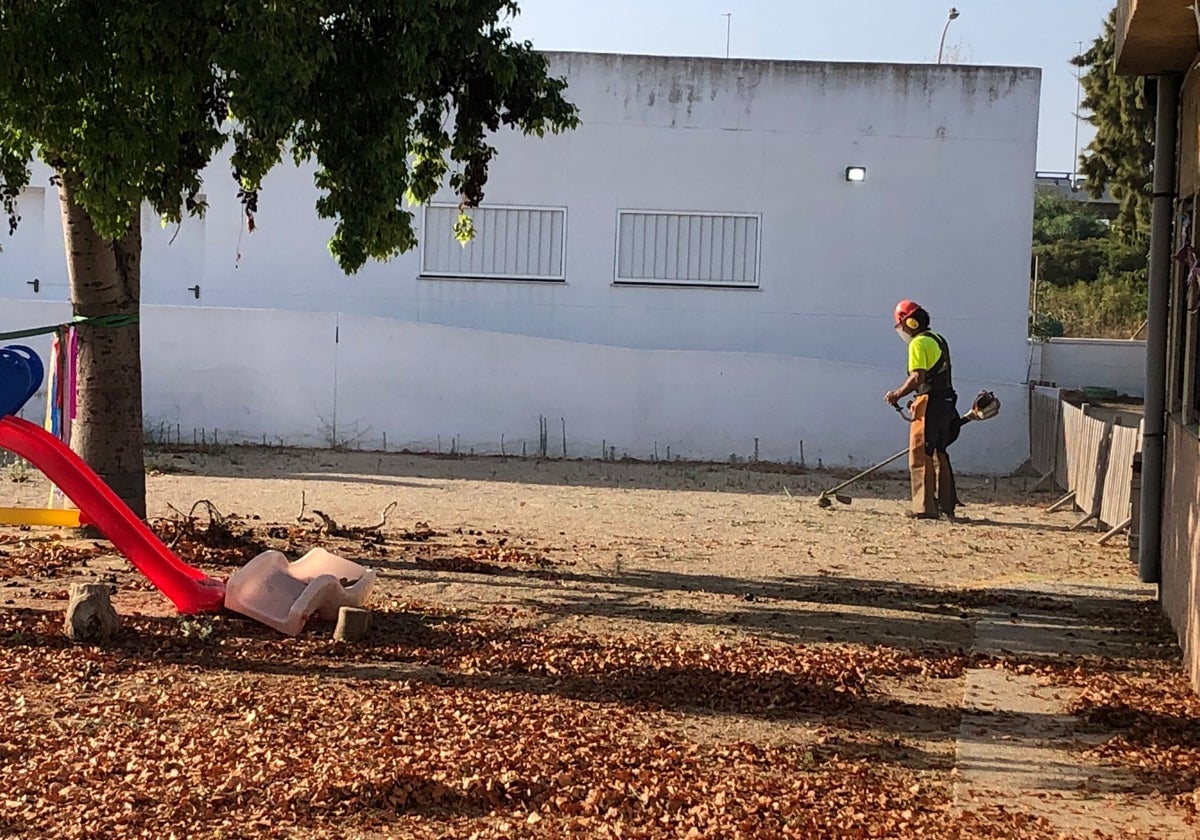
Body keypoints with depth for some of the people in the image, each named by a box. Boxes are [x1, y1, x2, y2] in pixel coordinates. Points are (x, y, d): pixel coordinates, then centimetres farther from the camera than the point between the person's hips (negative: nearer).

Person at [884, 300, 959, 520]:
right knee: (939, 455, 15)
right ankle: (946, 505, 18)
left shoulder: (919, 343, -11)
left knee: (920, 455, -5)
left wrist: (897, 394, -9)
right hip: (945, 403, 9)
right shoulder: (938, 340, 19)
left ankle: (925, 507, -7)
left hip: (929, 404, -9)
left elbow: (917, 377, -20)